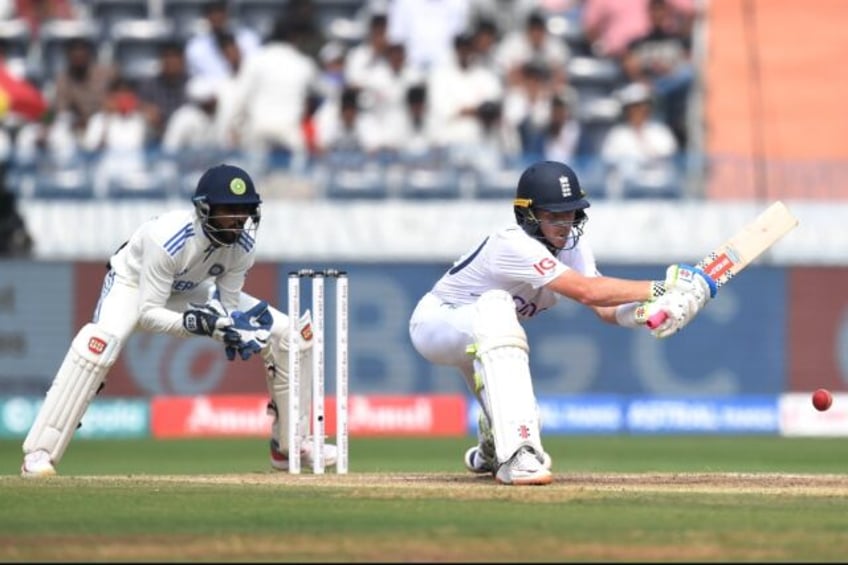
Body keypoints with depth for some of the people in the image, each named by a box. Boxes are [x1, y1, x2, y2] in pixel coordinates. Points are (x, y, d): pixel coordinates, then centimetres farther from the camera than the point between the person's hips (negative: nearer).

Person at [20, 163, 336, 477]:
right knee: (102, 340, -40)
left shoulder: (243, 243, -22)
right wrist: (193, 323, -53)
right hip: (134, 283, -6)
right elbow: (147, 314, -35)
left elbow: (227, 305, -12)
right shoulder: (168, 238, -39)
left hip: (191, 293, 6)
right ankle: (39, 455, -35)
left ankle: (289, 446, 15)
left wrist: (238, 327, -35)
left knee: (291, 333, -4)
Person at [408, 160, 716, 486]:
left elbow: (606, 309, -19)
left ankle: (490, 452, 39)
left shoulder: (572, 247, -9)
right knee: (496, 307, -41)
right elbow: (587, 291, -44)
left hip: (480, 335, 8)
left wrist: (647, 311, -40)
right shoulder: (514, 245, -35)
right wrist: (660, 289, -44)